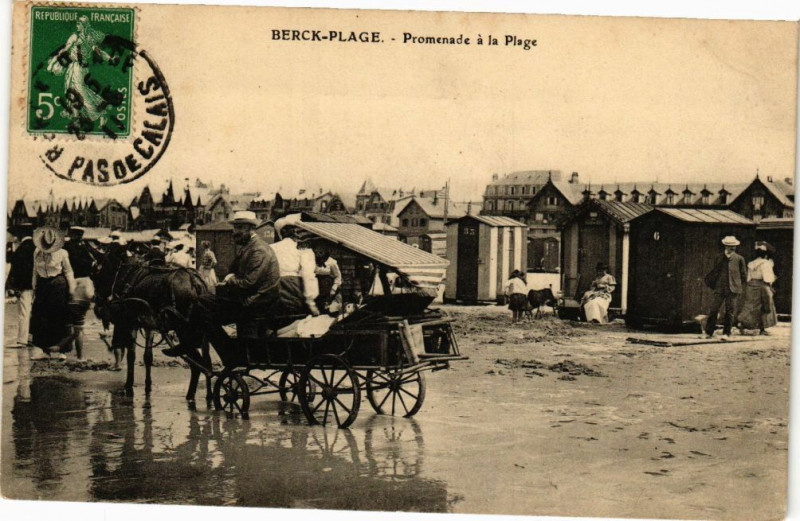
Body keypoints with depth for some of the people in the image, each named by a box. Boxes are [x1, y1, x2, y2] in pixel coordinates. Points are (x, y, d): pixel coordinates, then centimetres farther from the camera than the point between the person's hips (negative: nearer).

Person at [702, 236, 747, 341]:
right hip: (719, 288, 2)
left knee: (730, 311, -1)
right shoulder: (719, 258, 10)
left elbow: (744, 275, 9)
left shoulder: (739, 259, 5)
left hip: (733, 289, -1)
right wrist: (712, 284, 8)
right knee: (714, 309, -2)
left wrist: (740, 287, 6)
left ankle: (726, 333, 6)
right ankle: (709, 332, 7)